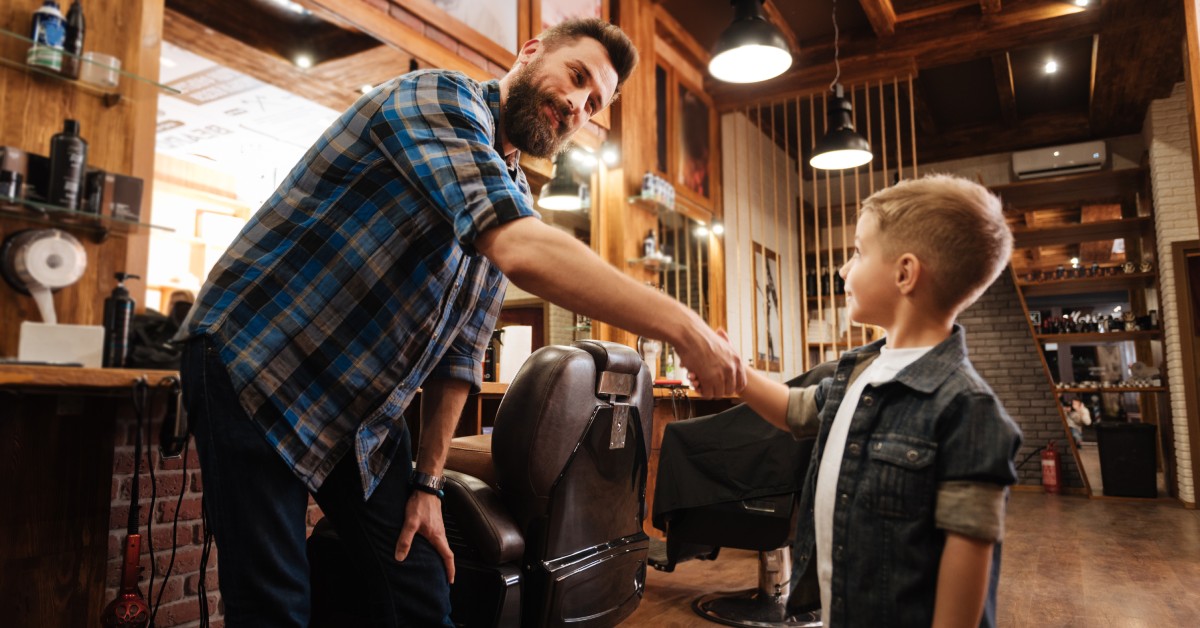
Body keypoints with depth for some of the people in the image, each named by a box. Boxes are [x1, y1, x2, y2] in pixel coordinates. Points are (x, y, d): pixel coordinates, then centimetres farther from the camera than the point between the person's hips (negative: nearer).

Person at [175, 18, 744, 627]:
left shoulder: (514, 197, 7)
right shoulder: (437, 96, -17)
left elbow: (461, 351, 9)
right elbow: (522, 251, -35)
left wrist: (428, 482, 5)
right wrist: (680, 325, -31)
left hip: (365, 414, 7)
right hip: (253, 366, -7)